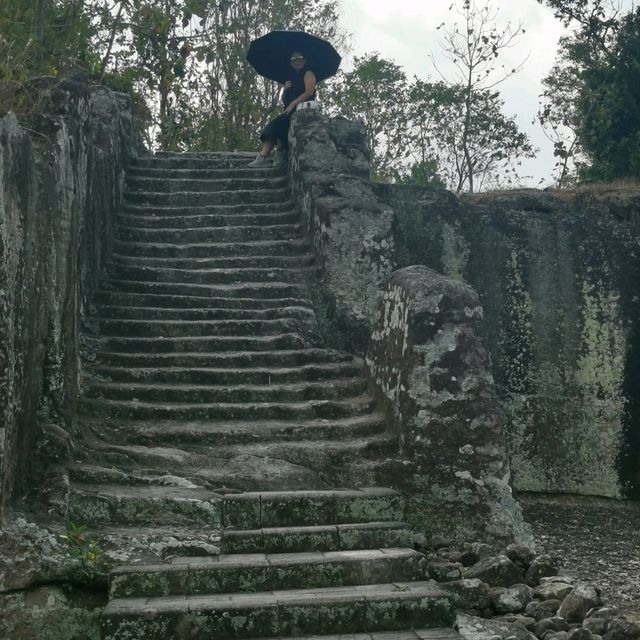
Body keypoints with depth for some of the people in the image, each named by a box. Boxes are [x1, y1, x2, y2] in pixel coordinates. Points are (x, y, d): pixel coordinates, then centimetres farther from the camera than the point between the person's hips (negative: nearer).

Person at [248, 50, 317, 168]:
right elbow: (284, 101, 23)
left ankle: (282, 153, -16)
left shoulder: (308, 74, 5)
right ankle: (262, 157, -30)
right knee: (272, 127, -17)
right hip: (291, 111, 7)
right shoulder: (291, 78, 28)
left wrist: (293, 103, -19)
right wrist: (286, 89, 2)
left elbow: (309, 92, -13)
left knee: (278, 123, -26)